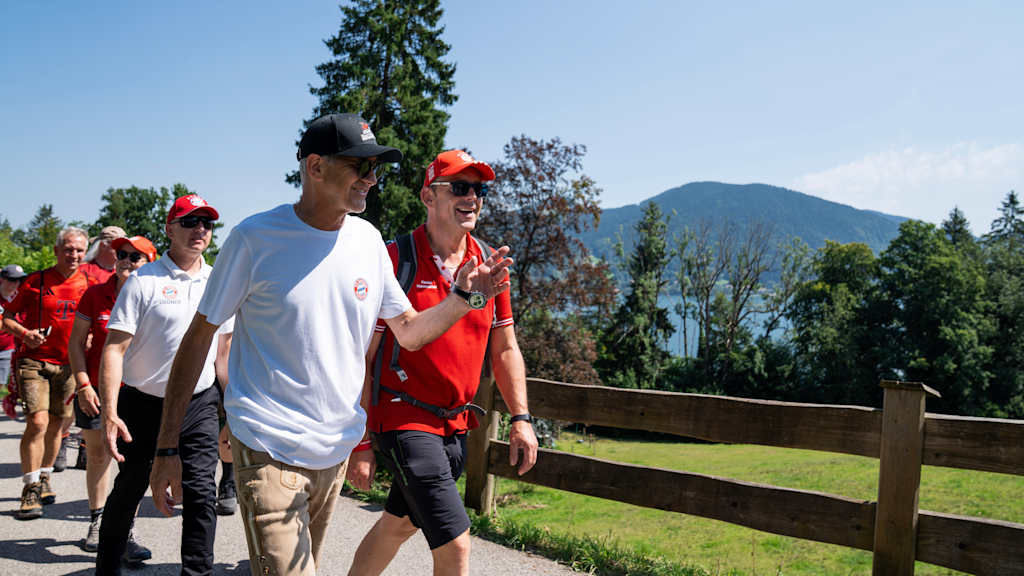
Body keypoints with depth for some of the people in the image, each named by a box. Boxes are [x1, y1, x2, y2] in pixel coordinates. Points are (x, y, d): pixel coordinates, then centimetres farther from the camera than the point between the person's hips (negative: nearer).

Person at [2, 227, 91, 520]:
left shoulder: (87, 285, 6)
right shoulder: (35, 281, -2)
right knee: (37, 422, -15)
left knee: (56, 425, 12)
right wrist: (25, 334, -15)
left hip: (68, 364, 3)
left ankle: (44, 479, 30)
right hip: (34, 361, -3)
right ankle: (31, 490, -6)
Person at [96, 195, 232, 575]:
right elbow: (114, 347, -12)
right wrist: (109, 412, -19)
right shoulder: (144, 281, -8)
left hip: (199, 404, 3)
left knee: (201, 492, -4)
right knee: (129, 489, 11)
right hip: (144, 404, -2)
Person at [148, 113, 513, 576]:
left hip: (337, 449, 6)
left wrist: (463, 297, -9)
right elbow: (198, 339, -6)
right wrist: (168, 447, -8)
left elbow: (408, 332, 11)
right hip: (269, 450, -5)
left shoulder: (368, 239, 4)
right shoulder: (255, 238, -11)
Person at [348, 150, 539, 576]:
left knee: (397, 525, 20)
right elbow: (361, 358, -10)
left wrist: (520, 418, 6)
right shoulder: (395, 260, -12)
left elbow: (504, 349, 14)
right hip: (405, 420, -6)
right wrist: (361, 443, -12)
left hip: (456, 425, 6)